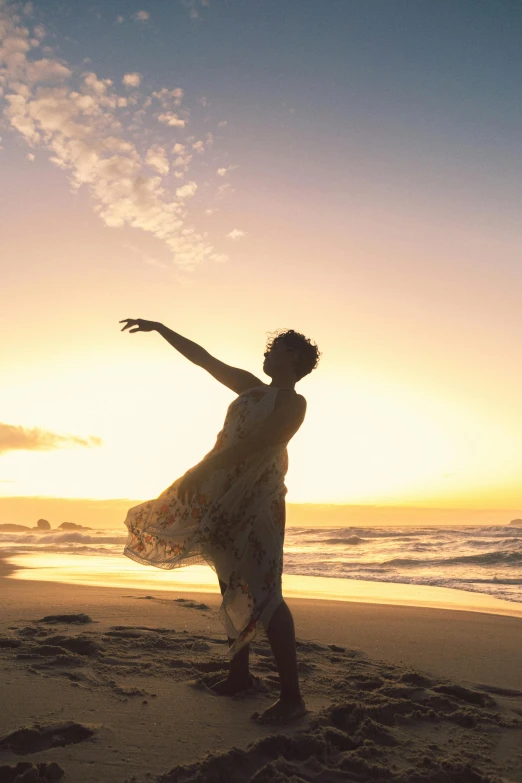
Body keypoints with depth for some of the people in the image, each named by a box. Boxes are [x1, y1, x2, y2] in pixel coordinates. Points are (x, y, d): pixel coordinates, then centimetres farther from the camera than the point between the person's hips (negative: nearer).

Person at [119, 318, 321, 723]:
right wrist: (158, 327, 20)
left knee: (261, 592, -12)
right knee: (233, 587, 13)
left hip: (258, 498, -8)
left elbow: (255, 443, -20)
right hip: (225, 496, 8)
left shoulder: (293, 402, -7)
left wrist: (198, 472, -21)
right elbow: (203, 358, 19)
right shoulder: (251, 387, 16)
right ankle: (240, 673, 26)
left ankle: (291, 696, -7)